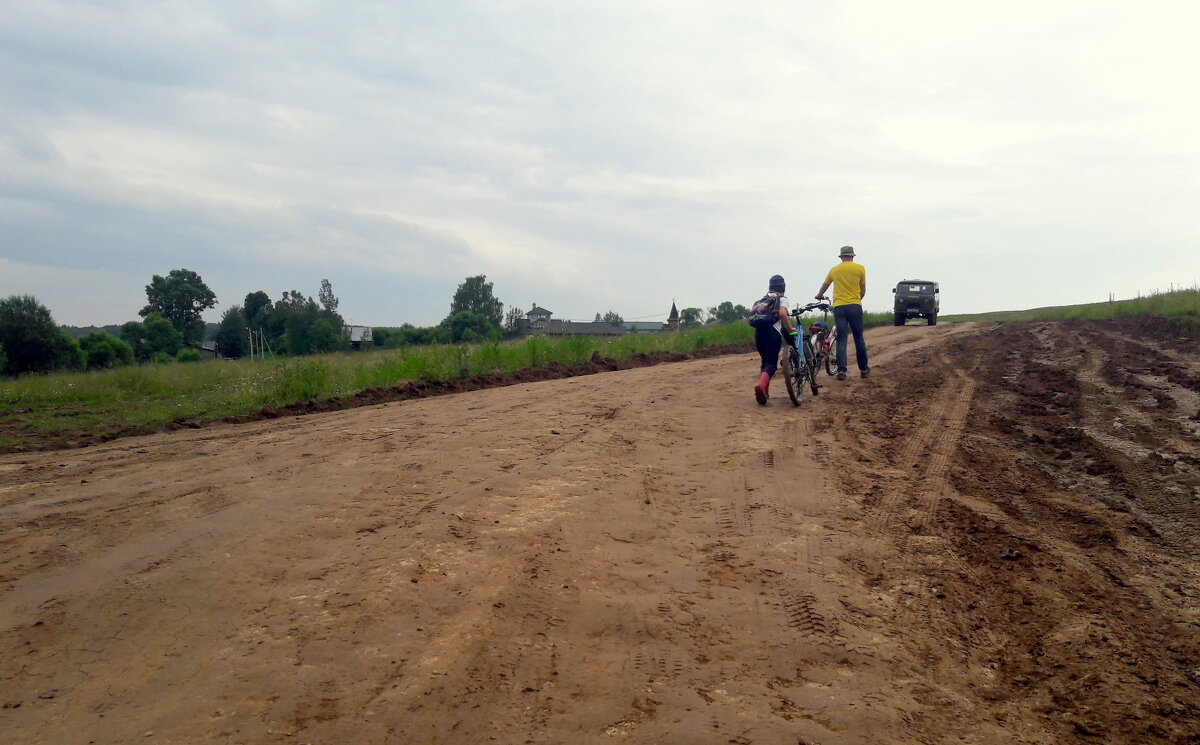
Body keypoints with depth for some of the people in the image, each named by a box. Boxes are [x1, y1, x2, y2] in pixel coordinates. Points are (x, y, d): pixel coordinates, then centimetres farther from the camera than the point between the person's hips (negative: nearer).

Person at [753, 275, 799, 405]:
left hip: (758, 331, 5)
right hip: (773, 332, -5)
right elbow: (782, 314, -11)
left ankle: (763, 392, 14)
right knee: (771, 364, -6)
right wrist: (790, 329, -1)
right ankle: (761, 385, -33)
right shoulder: (782, 299, 8)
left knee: (765, 362, 20)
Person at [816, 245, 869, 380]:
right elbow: (863, 290, 11)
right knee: (859, 339, 8)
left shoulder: (834, 270, 11)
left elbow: (824, 286, 28)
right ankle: (863, 369, 17)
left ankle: (841, 370, -10)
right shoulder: (860, 268, 5)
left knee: (841, 340, 1)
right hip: (855, 306, -1)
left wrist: (819, 295, 49)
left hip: (838, 307, 1)